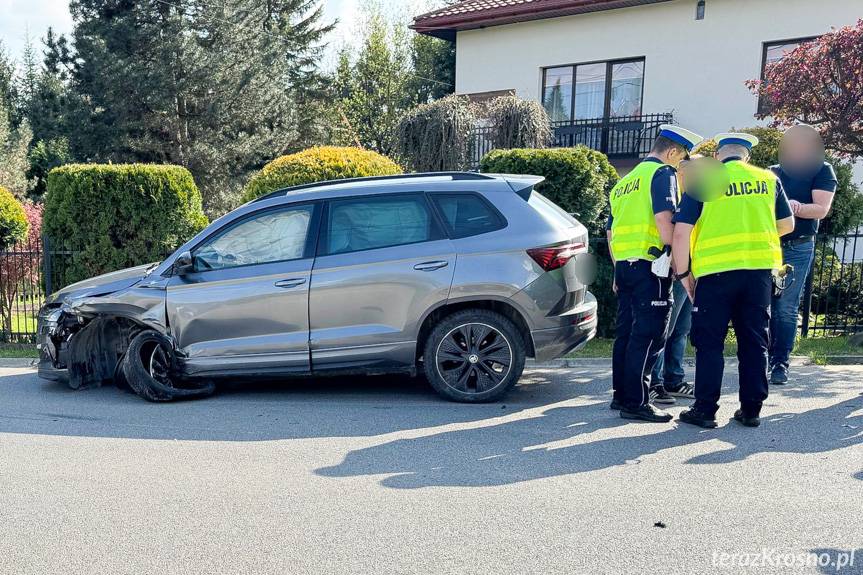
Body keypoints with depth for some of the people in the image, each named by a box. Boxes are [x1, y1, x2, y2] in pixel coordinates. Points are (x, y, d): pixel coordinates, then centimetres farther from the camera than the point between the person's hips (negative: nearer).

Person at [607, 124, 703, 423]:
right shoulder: (663, 173, -4)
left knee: (626, 332, 13)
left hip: (624, 264, 9)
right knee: (648, 335, -6)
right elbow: (664, 218, -19)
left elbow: (611, 231, 23)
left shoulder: (626, 181, 22)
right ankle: (636, 403, -4)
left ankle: (621, 395, 21)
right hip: (650, 265, -9)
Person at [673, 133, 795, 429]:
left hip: (715, 271, -3)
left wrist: (683, 273, 2)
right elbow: (787, 224, 19)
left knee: (709, 342, 5)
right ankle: (751, 410, 17)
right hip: (760, 269, 3)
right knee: (754, 341, 12)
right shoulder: (768, 179, 10)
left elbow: (681, 232, -7)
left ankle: (705, 409, 7)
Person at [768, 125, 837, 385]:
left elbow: (822, 209, -5)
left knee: (786, 308, -3)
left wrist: (796, 208, -24)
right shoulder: (773, 172, 13)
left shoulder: (822, 172, 6)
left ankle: (780, 363, 4)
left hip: (797, 248, -2)